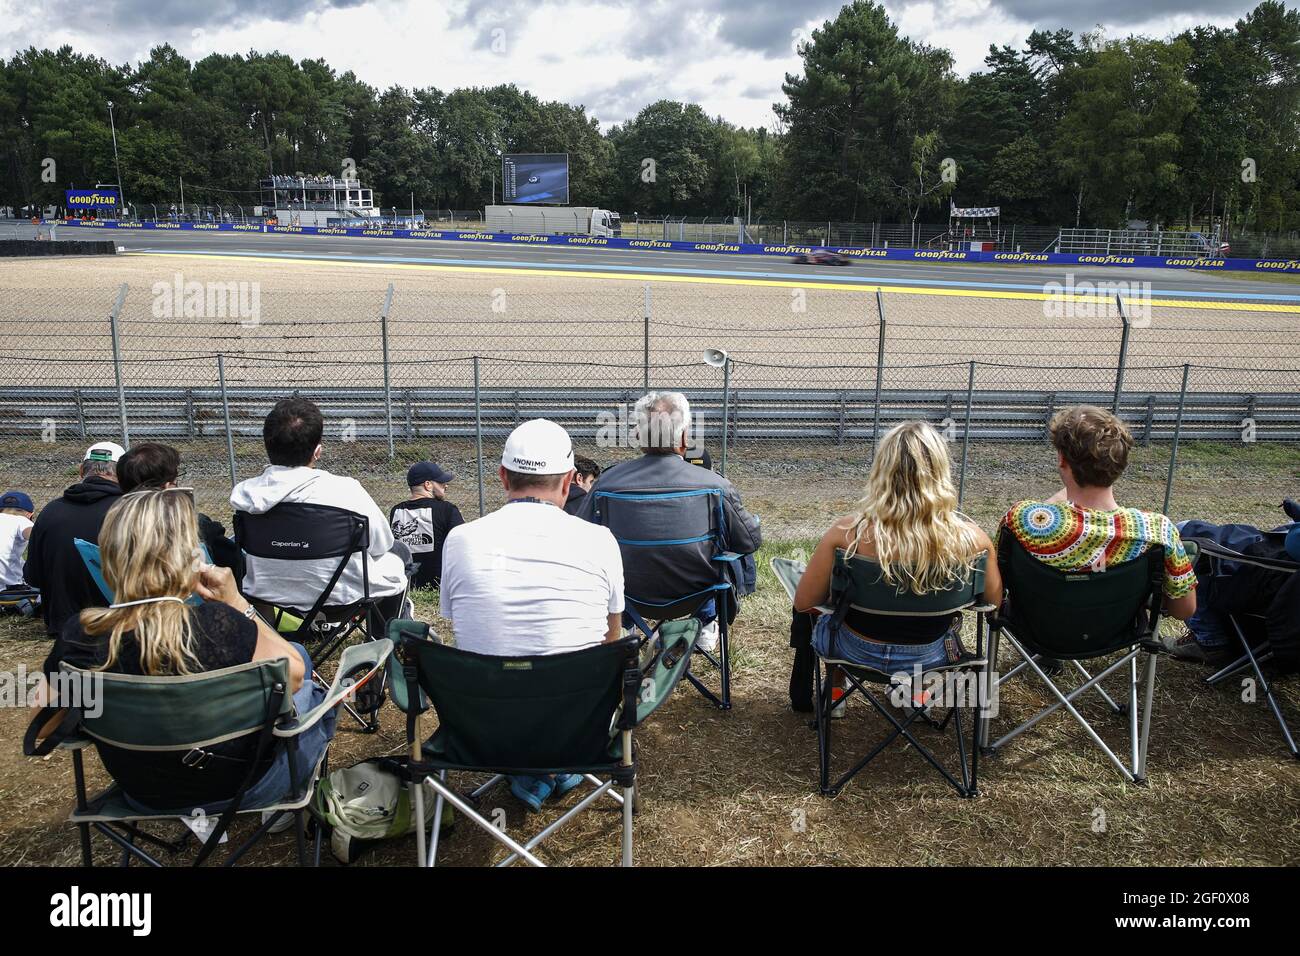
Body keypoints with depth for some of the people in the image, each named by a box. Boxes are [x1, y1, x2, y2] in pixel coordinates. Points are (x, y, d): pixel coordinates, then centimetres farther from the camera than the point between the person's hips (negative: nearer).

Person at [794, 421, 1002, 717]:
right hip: (930, 657, 1)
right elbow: (994, 601, -4)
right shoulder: (971, 538, -23)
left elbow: (803, 603, -15)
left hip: (858, 653, -1)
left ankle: (835, 691, 44)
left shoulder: (847, 532, -27)